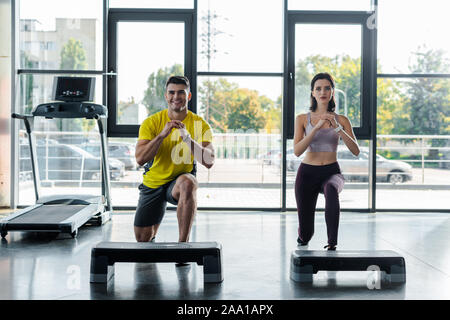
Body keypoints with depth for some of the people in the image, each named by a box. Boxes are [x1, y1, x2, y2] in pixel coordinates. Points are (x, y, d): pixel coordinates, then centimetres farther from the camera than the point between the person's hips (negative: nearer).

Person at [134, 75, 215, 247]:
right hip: (153, 184, 2)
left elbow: (209, 162, -22)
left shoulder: (200, 124, -12)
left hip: (180, 181, -2)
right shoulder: (151, 122, -11)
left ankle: (183, 242, -29)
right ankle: (153, 237, 48)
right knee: (142, 238, 7)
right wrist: (163, 134, -31)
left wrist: (188, 138, -35)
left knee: (187, 183, -40)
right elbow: (140, 159, -21)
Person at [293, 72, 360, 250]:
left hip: (332, 172, 0)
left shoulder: (341, 120, 3)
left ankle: (332, 243, -38)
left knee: (331, 189, -41)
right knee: (304, 235, 3)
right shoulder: (302, 119, 1)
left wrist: (337, 128, -20)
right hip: (307, 172, 0)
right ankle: (303, 239, 42)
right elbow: (297, 151, -12)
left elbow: (355, 151, -8)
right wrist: (316, 127, -21)